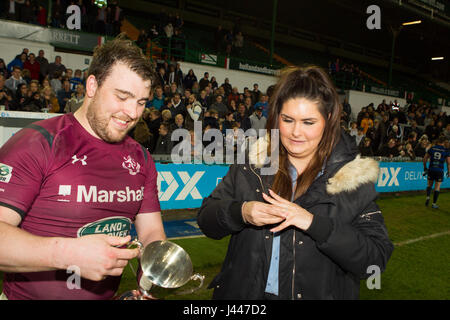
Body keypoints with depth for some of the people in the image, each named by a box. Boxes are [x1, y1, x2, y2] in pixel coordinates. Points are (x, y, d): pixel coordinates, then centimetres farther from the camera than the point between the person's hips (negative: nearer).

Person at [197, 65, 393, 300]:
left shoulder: (352, 176, -10)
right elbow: (206, 219, -3)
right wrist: (241, 213, -24)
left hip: (318, 293, -1)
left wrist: (314, 223, -28)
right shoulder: (252, 163, -5)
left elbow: (376, 258, -16)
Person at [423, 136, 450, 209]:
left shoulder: (432, 148, 3)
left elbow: (425, 159, 6)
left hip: (431, 169, 2)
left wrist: (425, 168, 17)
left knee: (429, 184, 20)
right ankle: (434, 204, 6)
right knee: (437, 187, 5)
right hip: (439, 171, -2)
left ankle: (428, 197, -1)